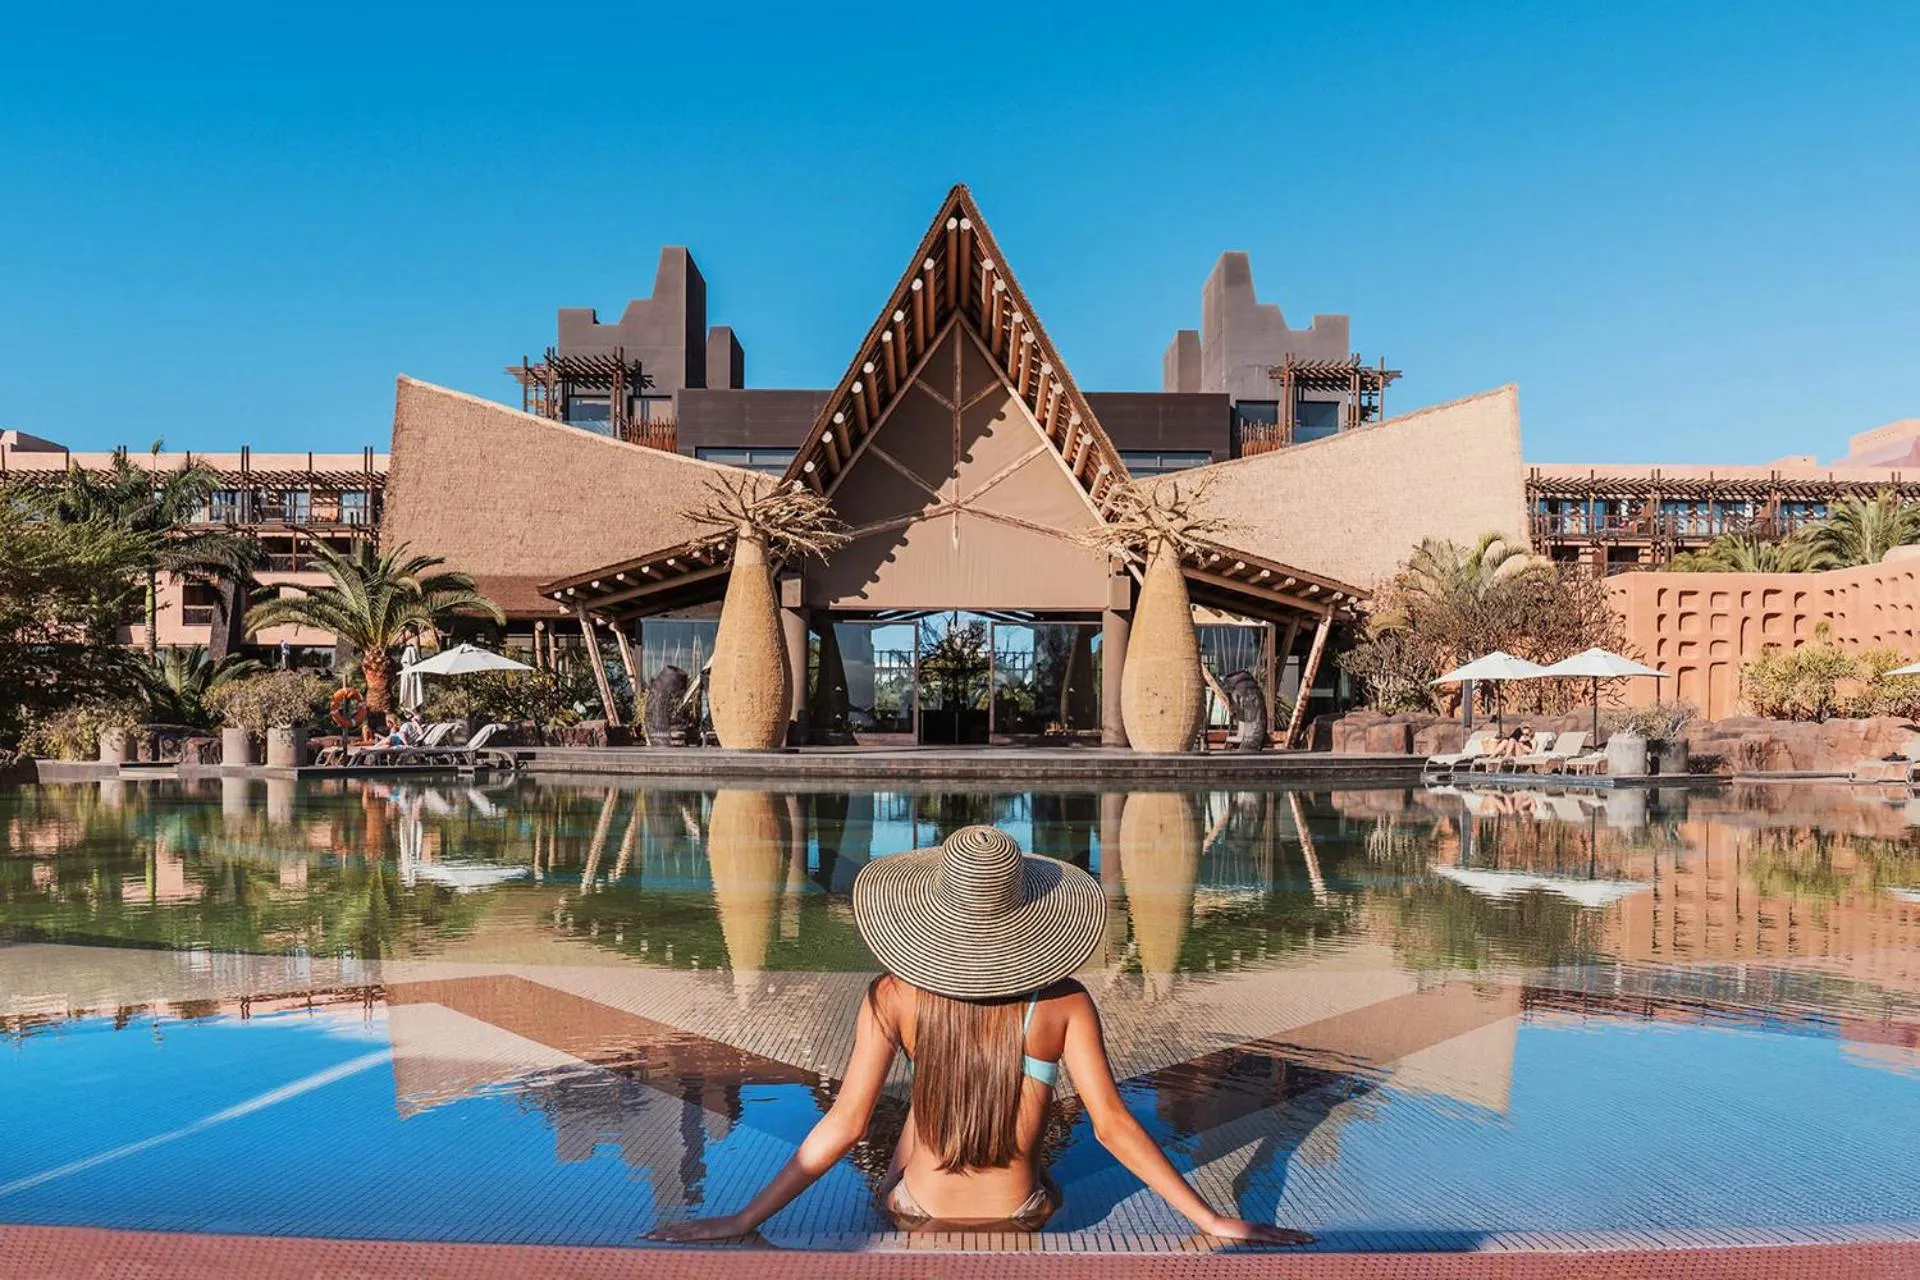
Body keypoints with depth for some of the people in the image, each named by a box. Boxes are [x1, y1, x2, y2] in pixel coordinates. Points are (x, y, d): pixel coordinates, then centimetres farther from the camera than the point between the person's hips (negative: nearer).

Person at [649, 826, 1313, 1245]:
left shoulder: (895, 996, -18)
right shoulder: (1064, 1003, -18)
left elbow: (844, 1123, -19)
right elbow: (1113, 1126, -17)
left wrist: (742, 1220, -11)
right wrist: (1215, 1223, -8)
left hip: (919, 1218, 0)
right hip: (1021, 1219, 0)